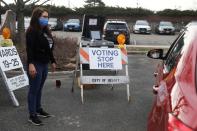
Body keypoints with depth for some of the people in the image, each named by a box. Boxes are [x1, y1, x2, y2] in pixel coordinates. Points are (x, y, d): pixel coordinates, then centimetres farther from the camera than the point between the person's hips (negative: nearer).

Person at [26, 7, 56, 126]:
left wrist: (52, 61, 24)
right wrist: (30, 64, -29)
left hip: (45, 64, 8)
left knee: (39, 89, 17)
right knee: (34, 90, -2)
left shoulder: (46, 31, 14)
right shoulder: (32, 31, -12)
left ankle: (39, 109, 30)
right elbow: (30, 49, -20)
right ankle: (32, 115, 6)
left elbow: (49, 48, 21)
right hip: (36, 64, -8)